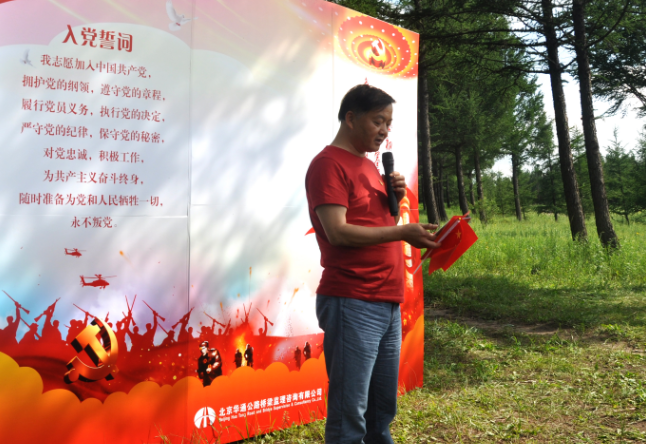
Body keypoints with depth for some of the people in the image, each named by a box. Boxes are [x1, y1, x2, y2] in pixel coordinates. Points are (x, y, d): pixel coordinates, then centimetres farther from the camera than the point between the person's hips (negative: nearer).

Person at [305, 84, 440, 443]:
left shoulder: (369, 166, 19)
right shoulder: (328, 164, -6)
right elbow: (337, 232, -17)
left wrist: (395, 200, 5)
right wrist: (403, 233, -21)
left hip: (388, 303, 8)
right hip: (351, 304, -8)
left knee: (383, 411, 13)